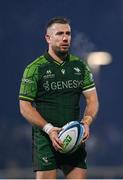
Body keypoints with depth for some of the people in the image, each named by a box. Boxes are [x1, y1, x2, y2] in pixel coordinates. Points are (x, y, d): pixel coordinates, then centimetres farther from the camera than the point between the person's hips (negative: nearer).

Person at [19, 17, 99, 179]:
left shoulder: (80, 66, 11)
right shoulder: (34, 69, -2)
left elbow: (92, 98, 12)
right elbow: (25, 106, -4)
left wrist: (87, 122, -9)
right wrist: (49, 129, -16)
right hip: (45, 139, -4)